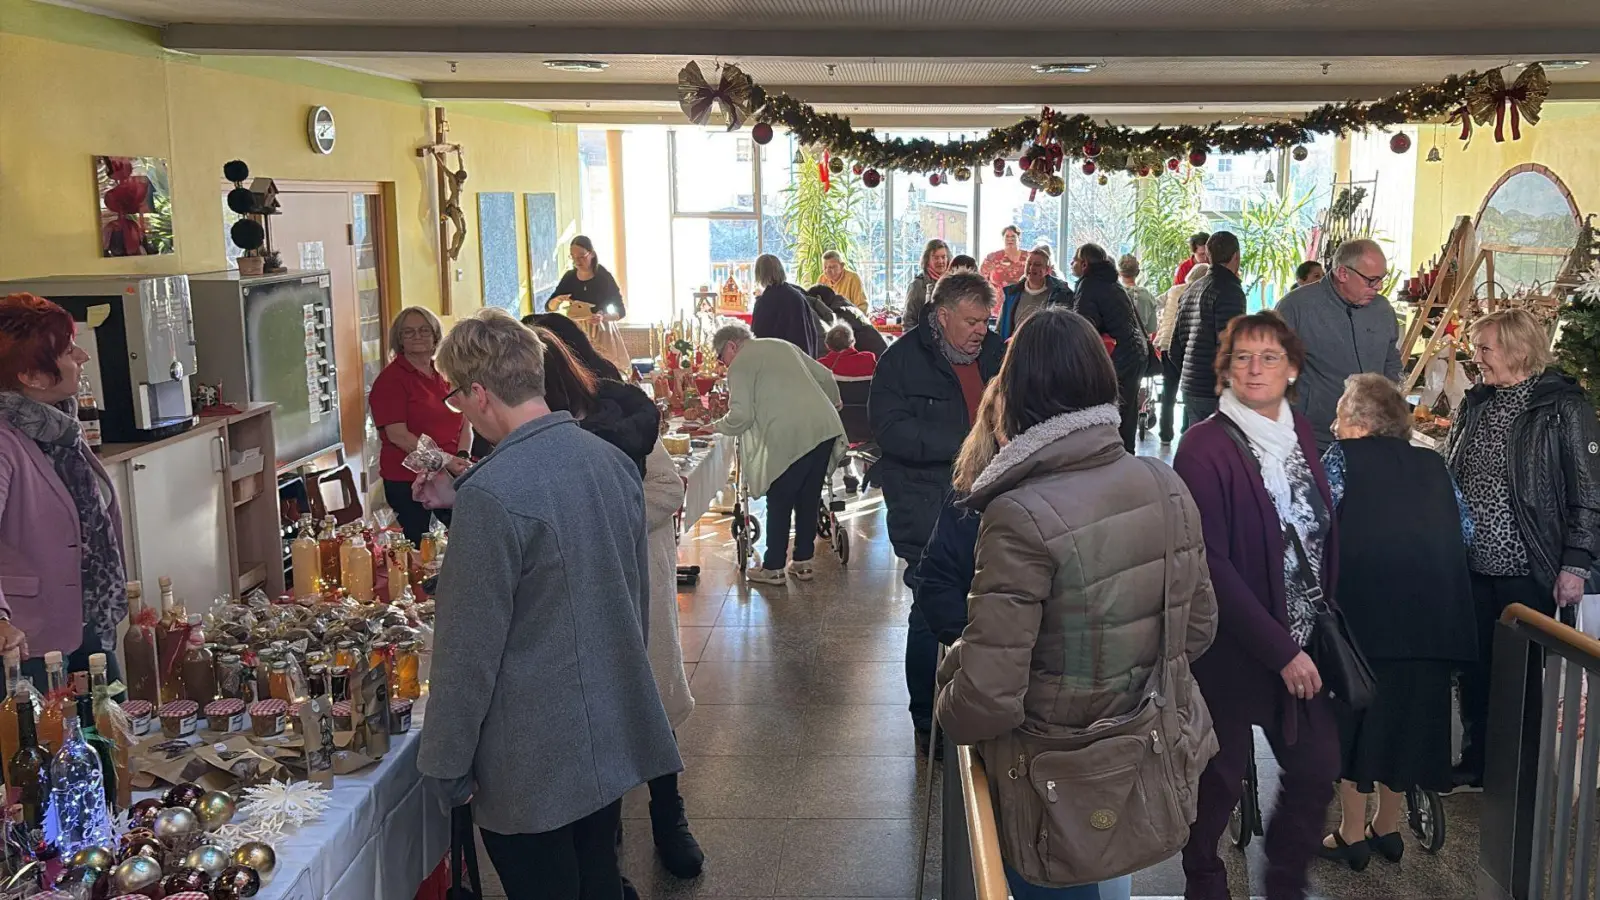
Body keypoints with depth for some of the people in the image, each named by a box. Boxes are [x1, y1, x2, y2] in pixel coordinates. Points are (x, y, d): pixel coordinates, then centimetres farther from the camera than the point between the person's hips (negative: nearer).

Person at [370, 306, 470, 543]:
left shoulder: (444, 375, 11)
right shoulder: (390, 379, -6)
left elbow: (465, 423, 12)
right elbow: (398, 435, -13)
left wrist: (461, 457, -8)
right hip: (407, 481, -5)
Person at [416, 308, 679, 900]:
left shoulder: (492, 494, -23)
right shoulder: (612, 459, 0)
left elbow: (469, 648, -19)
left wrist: (445, 764, -9)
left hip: (532, 764, -7)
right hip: (614, 738, 7)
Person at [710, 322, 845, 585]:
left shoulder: (740, 365, 1)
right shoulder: (783, 346, 23)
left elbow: (741, 416, -8)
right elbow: (825, 377, 24)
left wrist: (718, 426, 11)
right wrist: (833, 406, 41)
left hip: (789, 438, -7)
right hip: (825, 427, 7)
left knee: (779, 503, 6)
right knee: (809, 499, 15)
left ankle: (773, 568, 13)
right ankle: (803, 562, 23)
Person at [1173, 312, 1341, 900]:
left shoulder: (1300, 433, 5)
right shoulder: (1205, 448, -16)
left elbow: (1323, 535, 13)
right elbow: (1211, 564, -19)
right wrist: (1279, 648, -19)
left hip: (1302, 644, 6)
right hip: (1232, 648, -6)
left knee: (1318, 767, 10)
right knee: (1222, 776, 8)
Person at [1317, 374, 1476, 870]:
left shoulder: (1342, 456, 3)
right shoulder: (1432, 464, 15)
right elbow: (1465, 529, 15)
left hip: (1365, 606, -5)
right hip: (1432, 613, 5)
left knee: (1354, 715, 8)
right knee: (1408, 712, 16)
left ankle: (1352, 835, 15)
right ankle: (1388, 828, 29)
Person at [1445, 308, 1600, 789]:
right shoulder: (1475, 404, 9)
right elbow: (1448, 477, 15)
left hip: (1527, 570, -5)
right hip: (1471, 567, 5)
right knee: (1473, 668, 12)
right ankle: (1475, 763, 27)